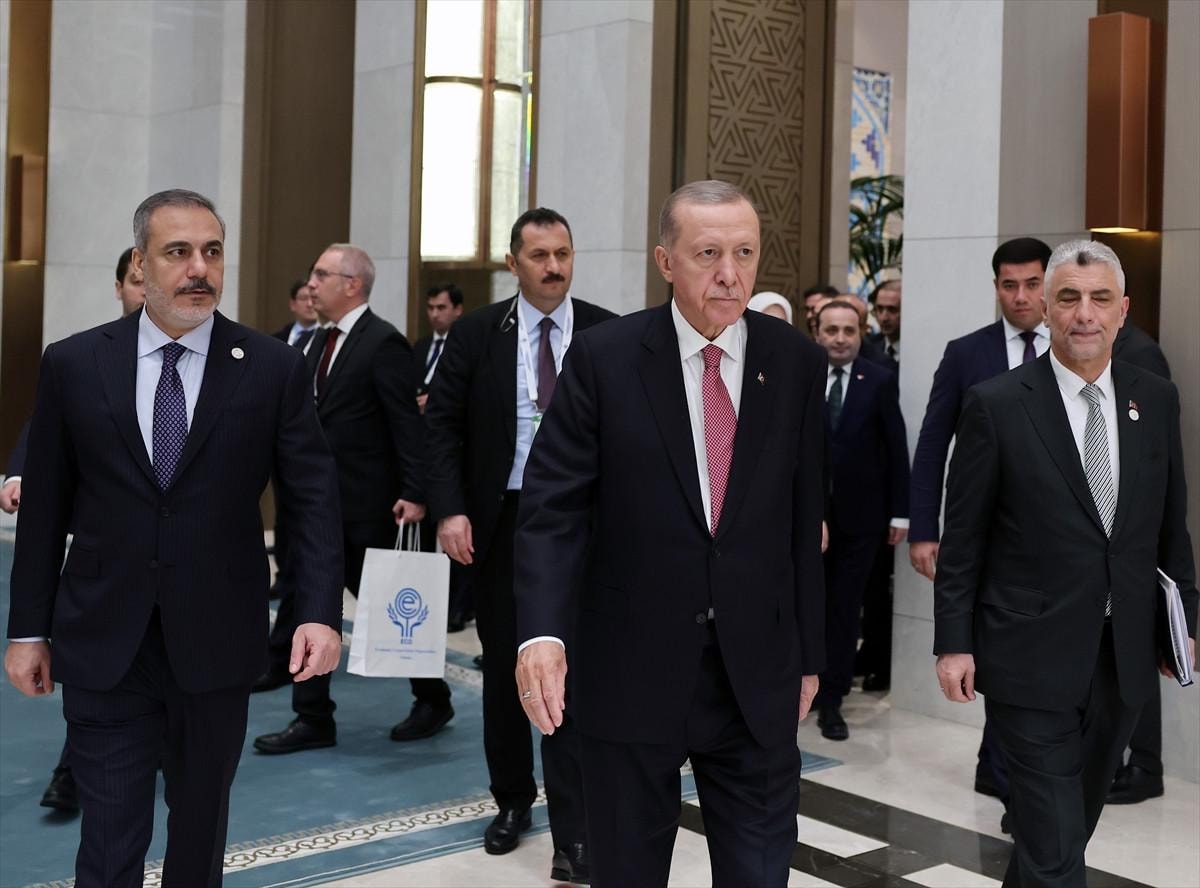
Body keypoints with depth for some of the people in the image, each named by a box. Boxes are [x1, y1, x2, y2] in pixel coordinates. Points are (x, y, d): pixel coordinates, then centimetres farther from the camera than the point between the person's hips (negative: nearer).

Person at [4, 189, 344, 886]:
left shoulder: (274, 368, -3)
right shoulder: (73, 365, 0)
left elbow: (316, 497, -2)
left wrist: (321, 612, -12)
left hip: (217, 643, 0)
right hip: (103, 645, 0)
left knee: (202, 829, 16)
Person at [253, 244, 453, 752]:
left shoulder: (383, 343, -12)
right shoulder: (320, 343, 12)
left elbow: (407, 423, -17)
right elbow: (310, 418, 13)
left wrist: (414, 494, -21)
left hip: (365, 506, -8)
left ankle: (433, 700, 24)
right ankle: (313, 720, 16)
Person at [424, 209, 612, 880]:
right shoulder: (477, 334, 2)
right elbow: (443, 424, 0)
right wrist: (451, 509, -11)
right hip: (501, 520, 2)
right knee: (504, 667, 13)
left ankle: (574, 831, 0)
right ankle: (512, 799, 31)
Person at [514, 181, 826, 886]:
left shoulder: (798, 363, 0)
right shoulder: (604, 358, -6)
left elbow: (805, 520, 5)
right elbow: (554, 506, -8)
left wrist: (809, 654, 9)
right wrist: (542, 631, -22)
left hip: (758, 672, 2)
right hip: (632, 667, -1)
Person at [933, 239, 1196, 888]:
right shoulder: (995, 405, -8)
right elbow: (962, 538, -5)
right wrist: (953, 643, -7)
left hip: (1124, 657, 5)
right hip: (1032, 658, -4)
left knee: (1072, 826, 19)